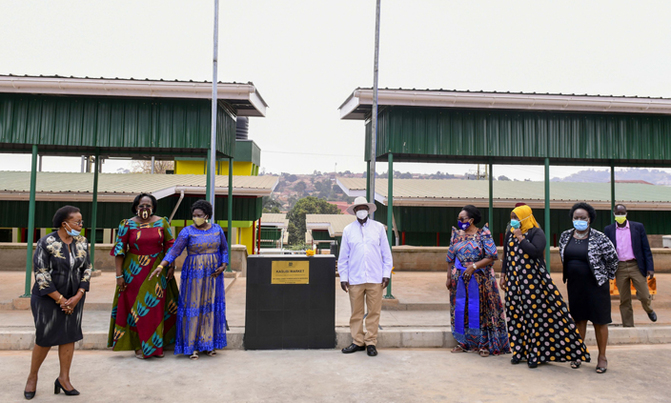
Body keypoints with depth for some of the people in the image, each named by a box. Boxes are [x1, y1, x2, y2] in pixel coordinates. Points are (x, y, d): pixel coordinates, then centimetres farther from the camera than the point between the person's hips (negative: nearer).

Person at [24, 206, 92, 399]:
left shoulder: (82, 242, -1)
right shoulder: (46, 243, -14)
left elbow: (86, 269, 3)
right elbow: (41, 275, -14)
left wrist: (78, 296, -7)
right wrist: (60, 300, -13)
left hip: (74, 298, 4)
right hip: (48, 298, -4)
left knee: (69, 337, 7)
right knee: (45, 339, 6)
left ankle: (64, 378, 19)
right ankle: (32, 377, 29)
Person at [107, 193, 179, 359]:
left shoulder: (162, 223, 0)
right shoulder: (127, 225, -3)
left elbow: (170, 246, 4)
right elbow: (119, 250, -4)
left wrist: (171, 267, -1)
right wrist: (119, 275, -8)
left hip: (157, 271, 1)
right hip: (135, 272, -1)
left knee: (156, 307, 7)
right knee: (136, 308, 5)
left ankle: (156, 345, 21)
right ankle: (139, 345, 18)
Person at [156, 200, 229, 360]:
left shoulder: (217, 229, 2)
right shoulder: (187, 232, -7)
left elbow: (224, 249, 10)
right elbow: (174, 251, -14)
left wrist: (223, 266, -5)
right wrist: (161, 266, -27)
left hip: (213, 274, 3)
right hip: (194, 273, -3)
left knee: (211, 306, 7)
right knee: (192, 306, -1)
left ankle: (208, 343, 18)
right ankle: (191, 345, 8)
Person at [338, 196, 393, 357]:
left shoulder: (379, 228, 7)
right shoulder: (348, 230, 8)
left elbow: (386, 252, 8)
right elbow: (343, 256, 9)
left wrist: (386, 273, 2)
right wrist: (343, 277, 4)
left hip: (375, 278, 0)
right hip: (355, 278, 1)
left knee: (374, 312, 2)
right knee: (356, 312, 5)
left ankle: (371, 342, 14)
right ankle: (357, 342, 18)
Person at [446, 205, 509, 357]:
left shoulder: (483, 234, -5)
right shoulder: (457, 235, 8)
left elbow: (491, 257, -11)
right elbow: (451, 259, 10)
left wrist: (474, 266, -19)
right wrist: (449, 277, 5)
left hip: (479, 279, -4)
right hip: (460, 279, 4)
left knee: (479, 310, 1)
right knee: (460, 309, 7)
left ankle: (483, 344, 12)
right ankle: (462, 342, 19)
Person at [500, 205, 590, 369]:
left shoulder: (536, 232, -6)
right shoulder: (510, 233, 11)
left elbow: (536, 251, -24)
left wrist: (521, 238, -17)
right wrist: (503, 275, 15)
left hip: (532, 280, -6)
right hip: (514, 280, 6)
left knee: (536, 314, -3)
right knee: (516, 314, 7)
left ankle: (535, 352, 6)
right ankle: (520, 350, 17)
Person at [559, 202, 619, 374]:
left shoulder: (599, 238, -13)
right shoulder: (565, 236, 1)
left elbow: (613, 258, -4)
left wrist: (606, 276, 5)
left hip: (596, 285, -4)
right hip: (574, 285, 4)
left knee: (599, 321, 5)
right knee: (579, 319, 12)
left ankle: (602, 357, 17)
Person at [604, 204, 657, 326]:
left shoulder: (638, 227, 3)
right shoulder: (608, 230, 5)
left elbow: (646, 249, 3)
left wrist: (650, 267, -4)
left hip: (636, 266, 0)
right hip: (620, 268, 1)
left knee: (644, 296, 0)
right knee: (624, 300, 5)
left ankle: (649, 310, 34)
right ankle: (628, 326, 16)